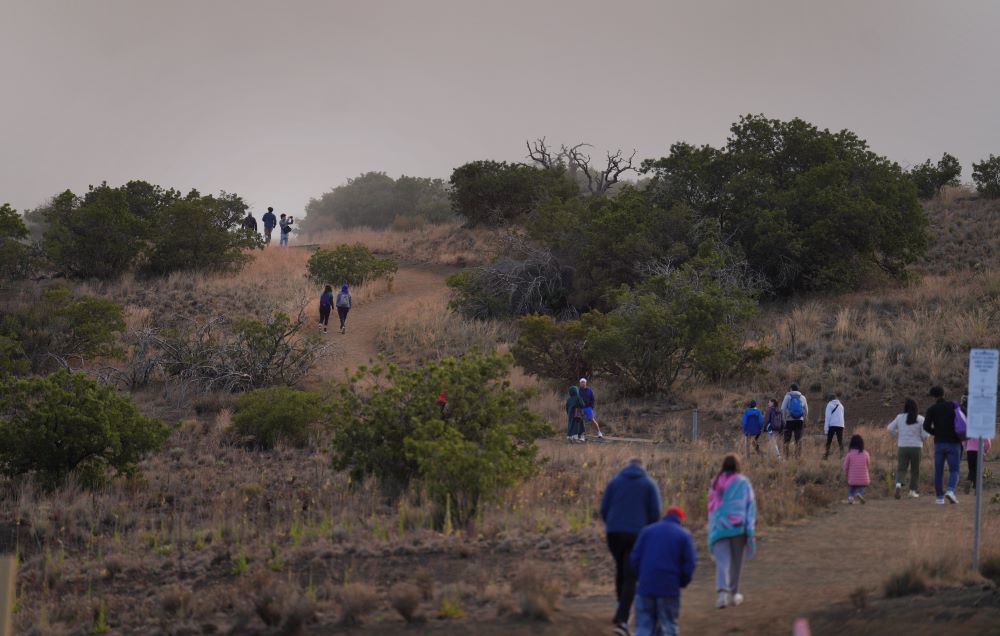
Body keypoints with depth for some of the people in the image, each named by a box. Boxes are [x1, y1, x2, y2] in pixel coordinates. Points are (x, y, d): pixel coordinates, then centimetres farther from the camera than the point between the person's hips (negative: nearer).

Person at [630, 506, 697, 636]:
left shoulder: (647, 530, 9)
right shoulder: (684, 535, 3)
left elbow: (634, 558, 4)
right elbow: (690, 564, -3)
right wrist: (682, 583, 13)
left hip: (645, 586, 2)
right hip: (669, 588, -1)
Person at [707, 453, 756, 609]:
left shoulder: (716, 482, 8)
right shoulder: (743, 482, 1)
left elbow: (711, 506, 13)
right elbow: (750, 505, -5)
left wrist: (712, 526, 24)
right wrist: (750, 528, -5)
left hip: (718, 526, 1)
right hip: (738, 526, -1)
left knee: (722, 561, -8)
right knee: (736, 561, 15)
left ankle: (722, 591, -30)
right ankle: (734, 594, 24)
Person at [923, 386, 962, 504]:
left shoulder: (931, 409, 0)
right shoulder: (953, 406, 1)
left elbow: (926, 426, -9)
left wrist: (936, 433, 9)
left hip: (939, 443, 1)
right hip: (953, 443, -1)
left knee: (938, 471, 11)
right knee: (954, 471, 1)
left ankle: (939, 498, 10)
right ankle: (950, 491, -24)